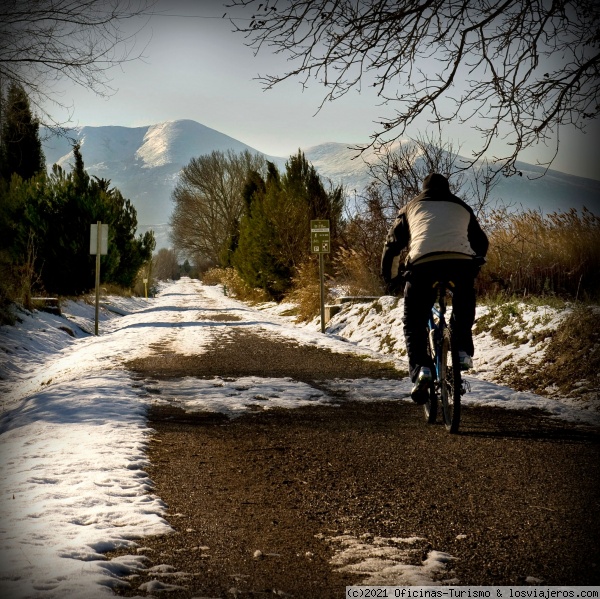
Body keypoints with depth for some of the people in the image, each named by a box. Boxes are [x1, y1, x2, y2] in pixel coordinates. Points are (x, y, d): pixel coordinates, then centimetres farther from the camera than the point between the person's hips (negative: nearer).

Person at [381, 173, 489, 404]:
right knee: (463, 308, 31)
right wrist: (473, 268, 54)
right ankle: (463, 352, 16)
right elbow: (482, 243, 38)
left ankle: (420, 368, -9)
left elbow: (392, 246, 26)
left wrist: (391, 279, 37)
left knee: (414, 323, 11)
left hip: (423, 263, -1)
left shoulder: (411, 207, 30)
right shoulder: (461, 207, 33)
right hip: (461, 261, 1)